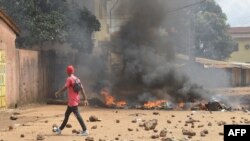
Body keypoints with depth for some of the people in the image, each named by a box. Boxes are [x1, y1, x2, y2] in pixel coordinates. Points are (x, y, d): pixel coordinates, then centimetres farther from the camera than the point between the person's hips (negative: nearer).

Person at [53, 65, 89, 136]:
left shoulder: (69, 79, -11)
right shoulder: (77, 79, 12)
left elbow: (64, 88, -18)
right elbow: (82, 89, 9)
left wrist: (57, 93, -2)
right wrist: (85, 99, 9)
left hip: (72, 101, -9)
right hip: (76, 99, 9)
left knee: (77, 115, -12)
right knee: (66, 114, 18)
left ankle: (85, 130, -16)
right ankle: (60, 129, 30)